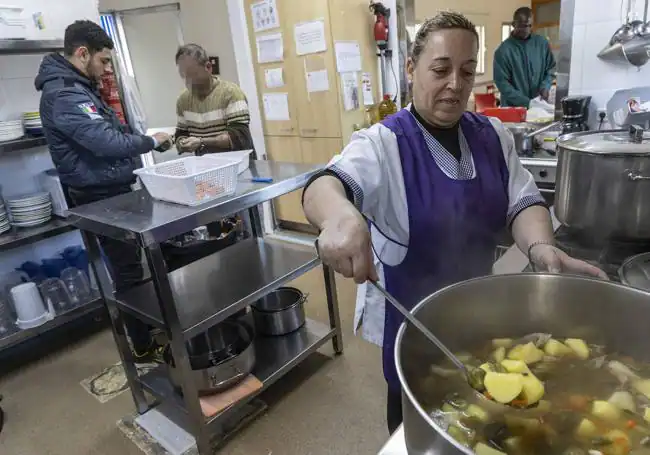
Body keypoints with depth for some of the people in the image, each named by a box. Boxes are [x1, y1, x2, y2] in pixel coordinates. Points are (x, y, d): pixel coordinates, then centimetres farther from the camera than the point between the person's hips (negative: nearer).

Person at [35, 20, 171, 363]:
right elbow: (106, 142, -29)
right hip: (102, 197, -10)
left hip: (113, 190, 10)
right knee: (129, 272, 0)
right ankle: (144, 348, 15)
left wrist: (143, 141, 7)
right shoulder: (64, 94, -20)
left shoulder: (77, 87, 15)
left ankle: (151, 333, 34)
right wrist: (150, 141, -13)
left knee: (133, 266, 18)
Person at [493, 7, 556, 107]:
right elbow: (502, 83, -12)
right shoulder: (503, 50, -10)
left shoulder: (542, 43, 4)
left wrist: (545, 86, -8)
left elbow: (551, 68, 13)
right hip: (514, 108, -3)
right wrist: (526, 102, -19)